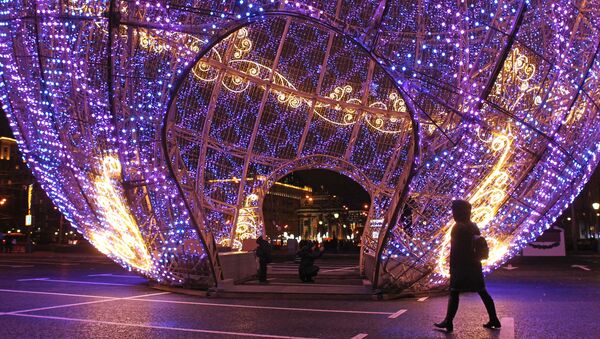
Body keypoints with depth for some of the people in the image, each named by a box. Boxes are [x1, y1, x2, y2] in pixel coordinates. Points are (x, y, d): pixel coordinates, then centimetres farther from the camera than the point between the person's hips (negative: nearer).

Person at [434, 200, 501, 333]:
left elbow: (454, 250, -16)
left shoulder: (458, 227, -13)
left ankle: (448, 322, -1)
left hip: (462, 266, -8)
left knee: (454, 293, -3)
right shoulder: (473, 226, 11)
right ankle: (494, 319, 14)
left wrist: (452, 267, -13)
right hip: (474, 264, 8)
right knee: (482, 292, 11)